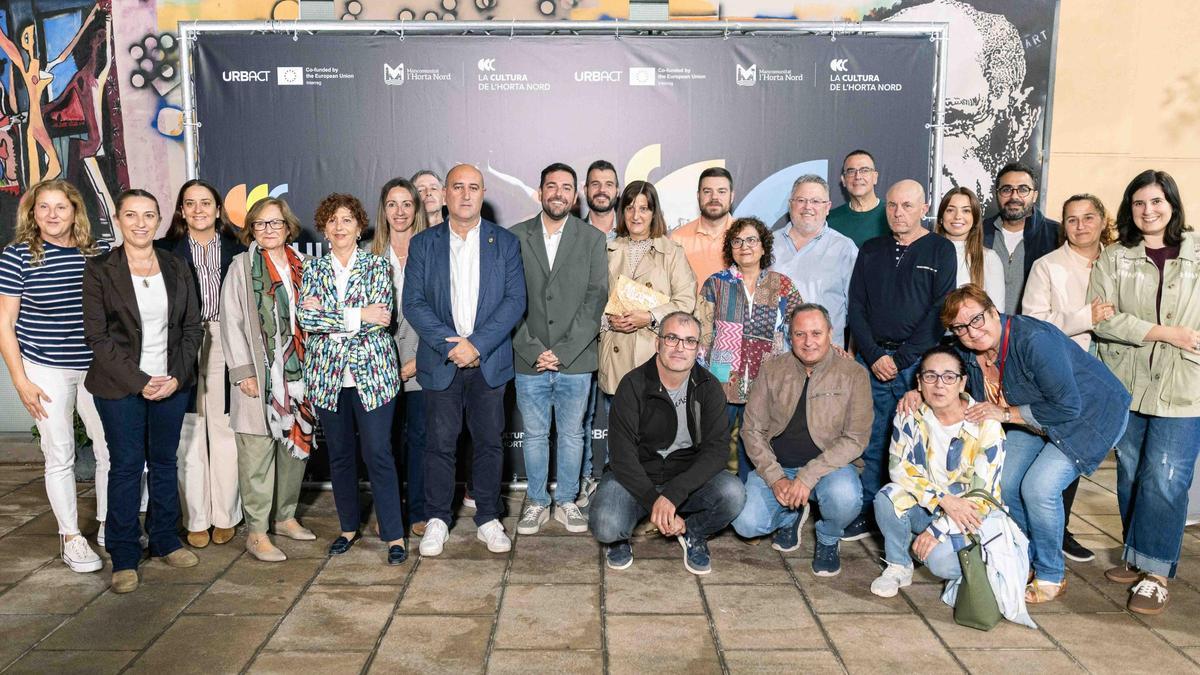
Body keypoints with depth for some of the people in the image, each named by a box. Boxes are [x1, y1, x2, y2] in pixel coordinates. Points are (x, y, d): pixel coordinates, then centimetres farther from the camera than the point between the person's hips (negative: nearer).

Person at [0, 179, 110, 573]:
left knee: (113, 451, 4)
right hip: (45, 370, -2)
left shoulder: (101, 254, 0)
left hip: (98, 367, 2)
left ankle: (109, 528, 24)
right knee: (60, 456, 6)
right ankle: (71, 537, 20)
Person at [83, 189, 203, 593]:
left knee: (164, 462, 12)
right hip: (120, 388, -3)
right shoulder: (99, 271, -5)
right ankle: (124, 557, 14)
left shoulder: (177, 269, 5)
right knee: (126, 467, 3)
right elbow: (97, 336, -8)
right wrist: (139, 381, -14)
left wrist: (177, 376, -7)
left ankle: (164, 541, 26)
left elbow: (193, 328, 6)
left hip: (172, 383, 3)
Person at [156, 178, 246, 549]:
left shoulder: (236, 250, 8)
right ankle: (196, 519, 13)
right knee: (189, 435, 3)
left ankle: (225, 515, 15)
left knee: (225, 432, 3)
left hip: (225, 347, 0)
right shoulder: (167, 250, 6)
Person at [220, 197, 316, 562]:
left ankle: (285, 516, 26)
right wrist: (243, 371, -11)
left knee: (297, 444, 10)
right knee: (258, 452, -4)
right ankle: (256, 532, 5)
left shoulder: (301, 266, 12)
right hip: (259, 374, -4)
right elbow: (232, 322, -5)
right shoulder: (241, 266, 0)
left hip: (297, 370, 5)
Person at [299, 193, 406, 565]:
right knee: (339, 453, 12)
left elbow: (382, 318, -13)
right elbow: (305, 318, -8)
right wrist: (358, 315, -16)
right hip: (327, 375, 3)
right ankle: (349, 527, 27)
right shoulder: (313, 269, 7)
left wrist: (327, 317, -13)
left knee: (378, 452, -5)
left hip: (372, 372, -3)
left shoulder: (377, 266, 1)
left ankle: (394, 535, 3)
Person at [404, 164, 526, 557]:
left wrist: (477, 344, -14)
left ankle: (488, 520, 21)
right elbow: (413, 304, -2)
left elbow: (515, 300, -4)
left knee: (489, 442, 7)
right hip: (440, 362, 0)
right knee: (439, 444, 5)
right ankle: (437, 520, 20)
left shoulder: (505, 243, 4)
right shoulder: (423, 244, 5)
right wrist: (449, 344, -15)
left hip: (490, 362, 0)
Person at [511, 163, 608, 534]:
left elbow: (596, 298, -4)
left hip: (575, 360, 0)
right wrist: (533, 350, -9)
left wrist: (563, 352, -11)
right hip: (529, 361, 0)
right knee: (534, 435, 11)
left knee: (571, 435, 10)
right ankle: (537, 501, 26)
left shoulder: (592, 239, 2)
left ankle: (566, 501, 25)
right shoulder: (516, 237, 3)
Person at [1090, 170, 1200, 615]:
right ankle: (1137, 559, 24)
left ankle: (1156, 572, 5)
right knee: (1131, 475, 10)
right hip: (1126, 384, 2)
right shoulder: (1113, 259, 6)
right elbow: (1102, 318, -5)